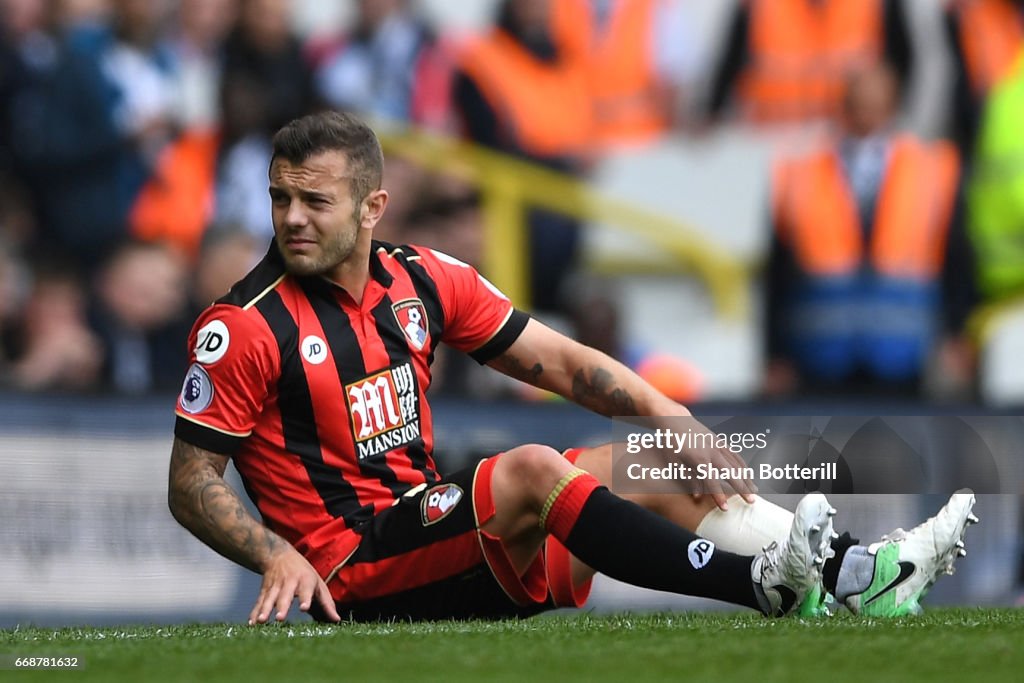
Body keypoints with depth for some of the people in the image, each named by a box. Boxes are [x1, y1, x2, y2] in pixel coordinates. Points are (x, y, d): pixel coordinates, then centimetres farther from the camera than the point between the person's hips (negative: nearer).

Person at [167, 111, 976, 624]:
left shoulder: (424, 280, 6)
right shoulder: (243, 327, -11)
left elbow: (559, 362, 11)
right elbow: (191, 484, -9)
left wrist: (665, 414, -3)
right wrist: (278, 556, -25)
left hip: (431, 520, 7)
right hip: (356, 575, -7)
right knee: (530, 470, -28)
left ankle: (850, 574, -3)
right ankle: (763, 583, -32)